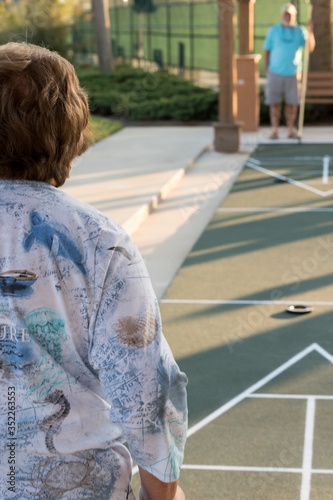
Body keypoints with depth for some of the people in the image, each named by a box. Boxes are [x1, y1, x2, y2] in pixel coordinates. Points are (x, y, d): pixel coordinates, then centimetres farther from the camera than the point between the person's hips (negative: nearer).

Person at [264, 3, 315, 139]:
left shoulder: (300, 31, 0)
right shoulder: (273, 30, -1)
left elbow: (310, 48, -14)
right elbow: (267, 51, 3)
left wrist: (311, 31, -28)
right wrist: (267, 71, -3)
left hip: (292, 74, 1)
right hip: (275, 73, -1)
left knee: (292, 102, 1)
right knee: (274, 102, -1)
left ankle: (291, 131, 9)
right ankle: (275, 131, 5)